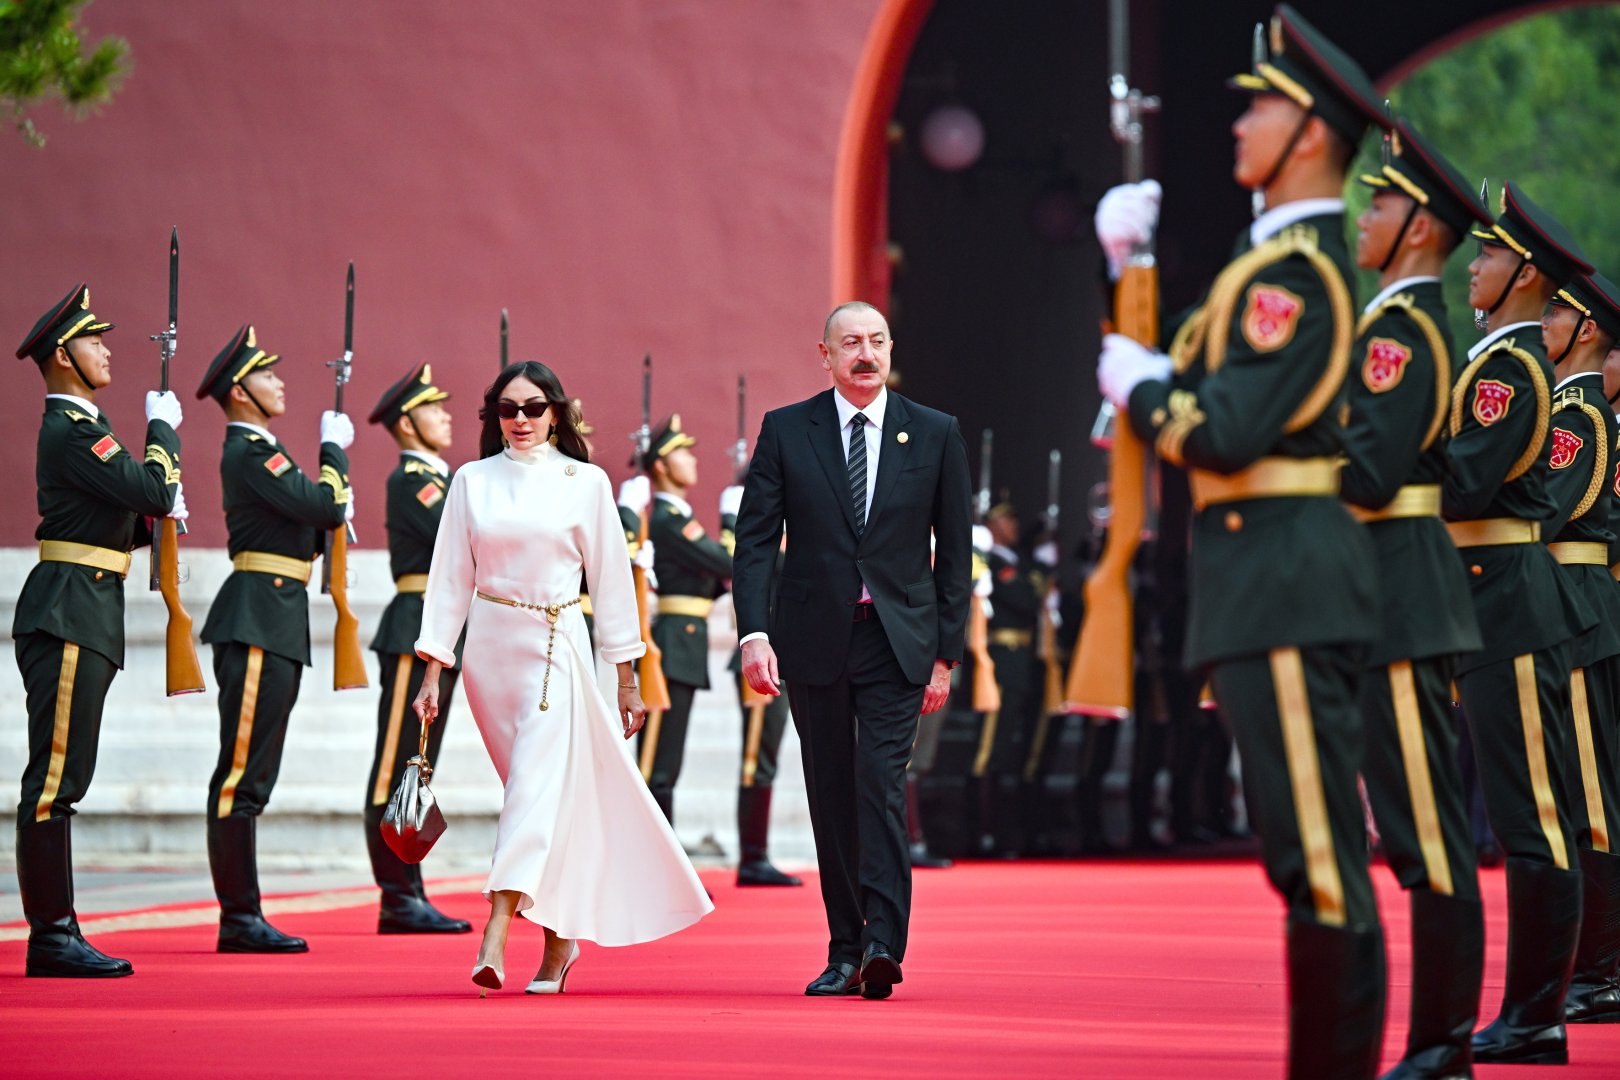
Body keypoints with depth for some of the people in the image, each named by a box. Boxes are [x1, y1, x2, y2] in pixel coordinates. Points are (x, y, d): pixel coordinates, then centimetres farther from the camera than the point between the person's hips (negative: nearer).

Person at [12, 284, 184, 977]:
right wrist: (163, 425, -4)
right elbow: (155, 491, -19)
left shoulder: (79, 426, 20)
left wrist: (158, 517, 8)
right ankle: (51, 937, -10)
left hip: (86, 618, 11)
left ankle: (57, 934, 13)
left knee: (62, 778, 10)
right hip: (69, 614, -11)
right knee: (54, 777, -9)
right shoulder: (72, 430, -13)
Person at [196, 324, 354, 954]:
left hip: (276, 625, 11)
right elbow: (326, 507, -17)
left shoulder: (261, 450, 20)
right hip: (257, 622, -11)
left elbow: (317, 519, 24)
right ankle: (239, 919, -9)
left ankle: (243, 919, 13)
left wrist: (334, 512, 7)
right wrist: (334, 449, -3)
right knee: (242, 772, -9)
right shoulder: (249, 451, -11)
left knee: (252, 775, 10)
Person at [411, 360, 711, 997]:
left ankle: (494, 941, -26)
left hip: (556, 646, -3)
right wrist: (432, 670, 2)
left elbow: (610, 580, 4)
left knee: (536, 786, -16)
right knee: (539, 795, 9)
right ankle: (560, 938, 22)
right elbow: (450, 579, 8)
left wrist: (627, 678, 4)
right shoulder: (472, 482, 7)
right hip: (489, 646, 3)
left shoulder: (586, 483, 1)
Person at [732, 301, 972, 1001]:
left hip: (899, 638, -1)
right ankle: (844, 951, 11)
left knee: (881, 785, -15)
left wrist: (946, 653, 1)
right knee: (831, 797, 6)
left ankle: (883, 943, -22)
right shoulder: (785, 431, 3)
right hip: (814, 639, 1)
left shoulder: (935, 435, 4)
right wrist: (754, 633, -12)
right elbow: (755, 539, 0)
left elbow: (954, 552, 6)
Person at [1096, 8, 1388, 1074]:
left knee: (1319, 852, -8)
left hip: (1284, 584, -11)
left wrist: (1137, 387, -4)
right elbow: (1186, 370, 24)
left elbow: (1224, 432, -22)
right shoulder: (1314, 261, 17)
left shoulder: (1294, 273, -15)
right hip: (1284, 583, 11)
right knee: (1308, 850, 13)